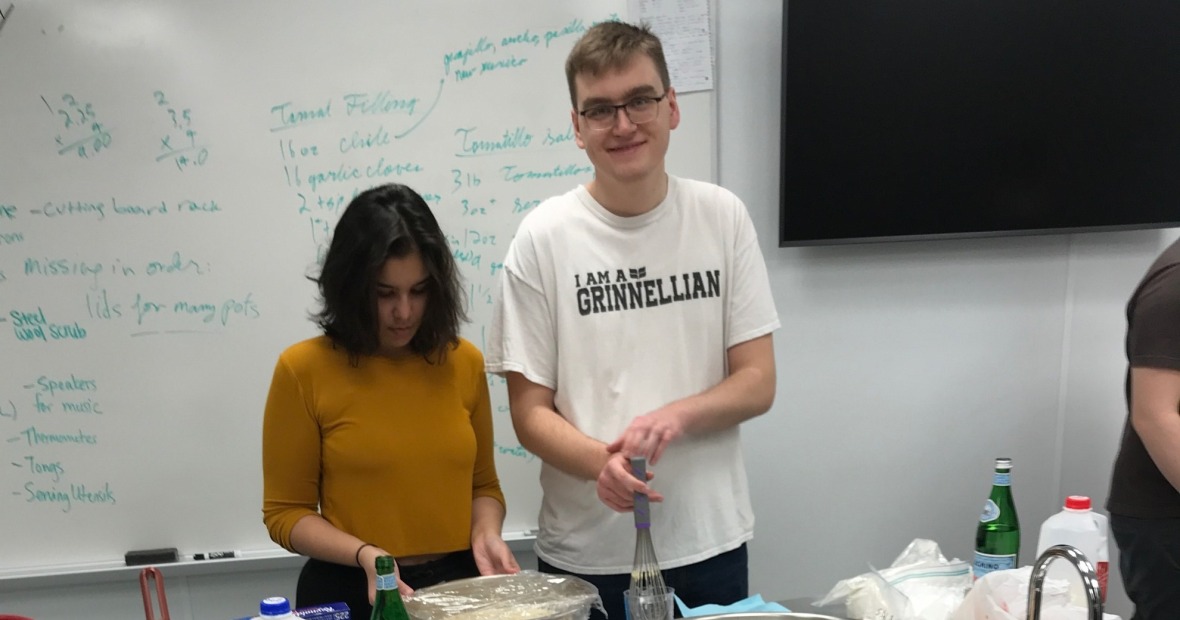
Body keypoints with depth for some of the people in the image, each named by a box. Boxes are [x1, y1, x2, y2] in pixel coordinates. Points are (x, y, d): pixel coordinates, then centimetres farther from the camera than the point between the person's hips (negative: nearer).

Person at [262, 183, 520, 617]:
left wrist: (485, 533, -9)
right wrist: (365, 555, -20)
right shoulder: (304, 369, -10)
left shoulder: (464, 361, -1)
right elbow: (285, 512, -6)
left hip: (458, 583, 3)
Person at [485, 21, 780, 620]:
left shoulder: (722, 217, -1)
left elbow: (757, 383, 0)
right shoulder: (544, 237, -7)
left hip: (710, 544, 2)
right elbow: (530, 411, -5)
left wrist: (675, 417, -19)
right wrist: (602, 461, -24)